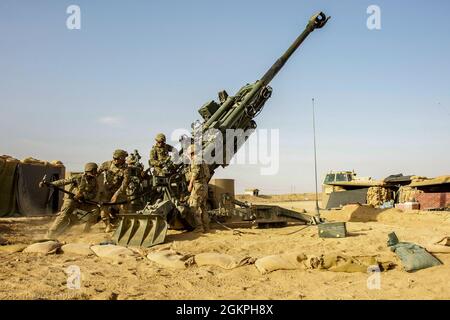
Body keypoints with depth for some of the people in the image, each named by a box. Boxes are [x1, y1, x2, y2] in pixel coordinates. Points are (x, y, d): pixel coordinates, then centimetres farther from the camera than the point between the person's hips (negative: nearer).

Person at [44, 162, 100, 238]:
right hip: (72, 200, -3)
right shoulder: (78, 178, -16)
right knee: (64, 216, -20)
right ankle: (50, 234, -13)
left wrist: (83, 195, -27)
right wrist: (49, 184, -25)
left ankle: (87, 229, 3)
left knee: (95, 209, -17)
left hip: (84, 202, 3)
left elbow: (94, 195, -10)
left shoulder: (94, 182, -7)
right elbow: (64, 181, -16)